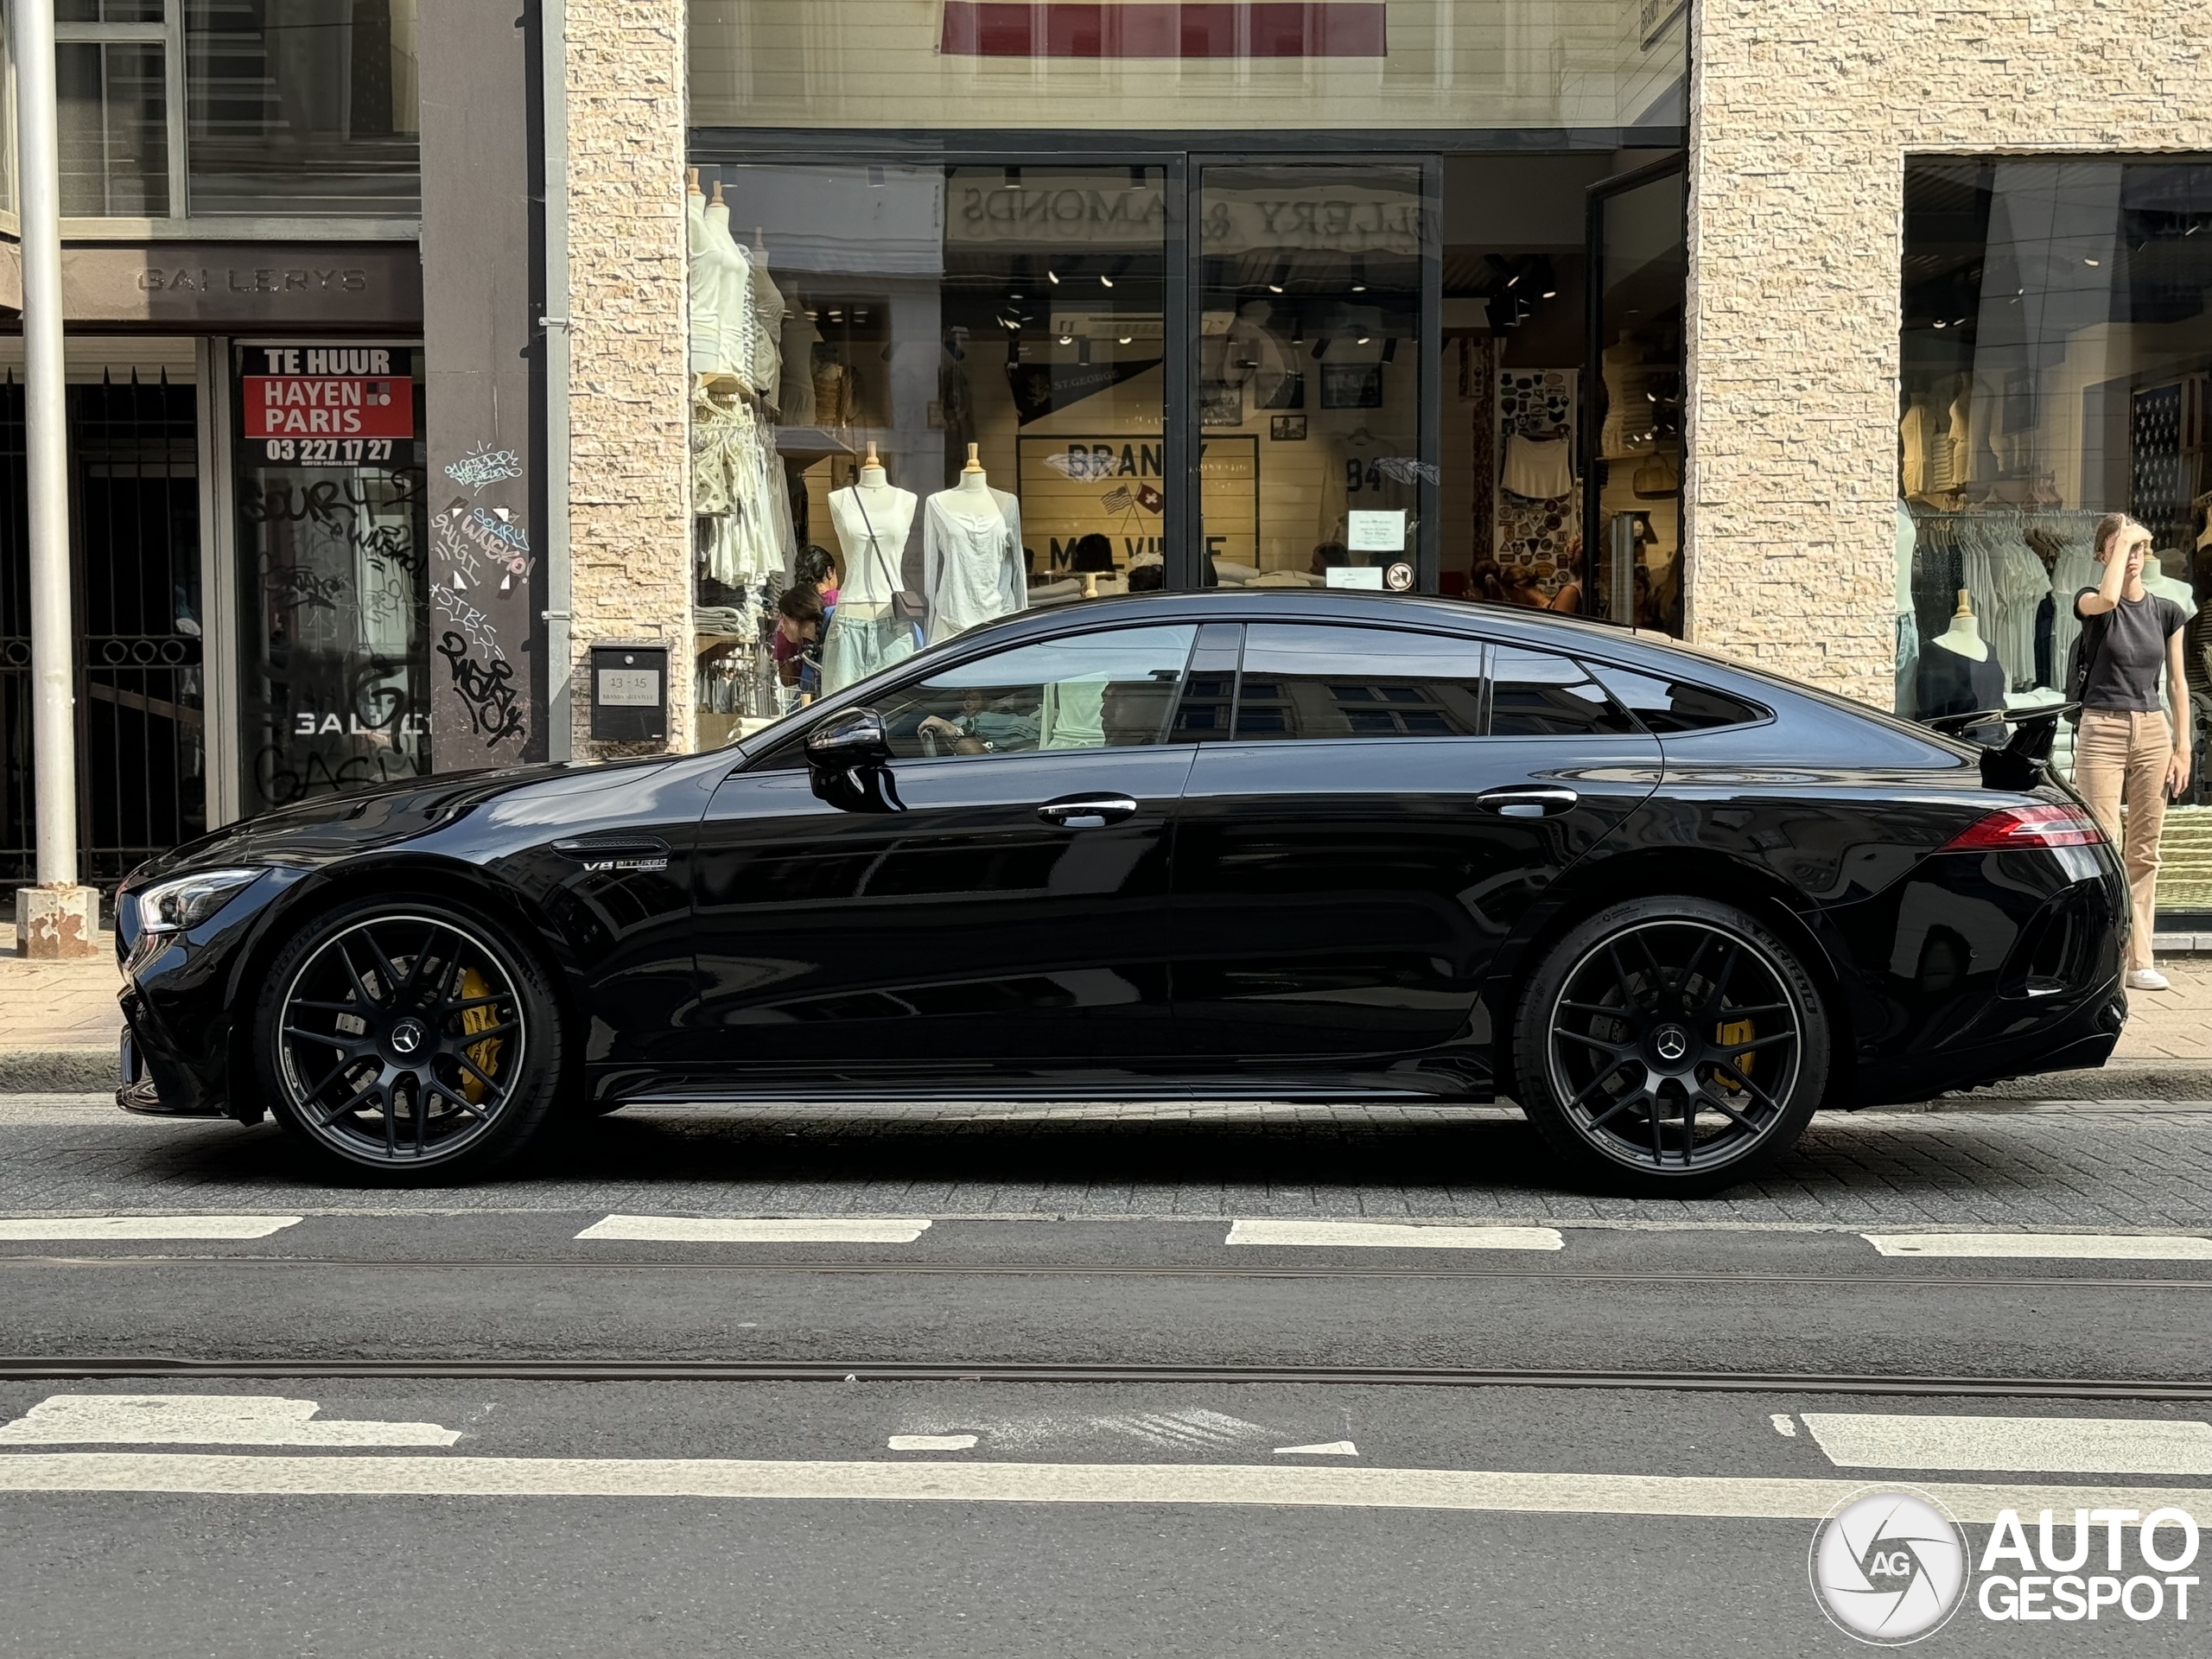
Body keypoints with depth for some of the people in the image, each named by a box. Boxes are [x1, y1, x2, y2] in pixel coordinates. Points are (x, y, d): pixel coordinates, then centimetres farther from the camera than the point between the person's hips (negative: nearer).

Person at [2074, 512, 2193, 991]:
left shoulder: (2167, 612, 9)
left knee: (2144, 852, 6)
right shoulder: (2091, 602, 0)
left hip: (2153, 732, 3)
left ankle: (2140, 961, 10)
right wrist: (2121, 541, -13)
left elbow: (2178, 683, 11)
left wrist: (2182, 747, 5)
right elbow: (2107, 599, -26)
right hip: (2102, 731, -3)